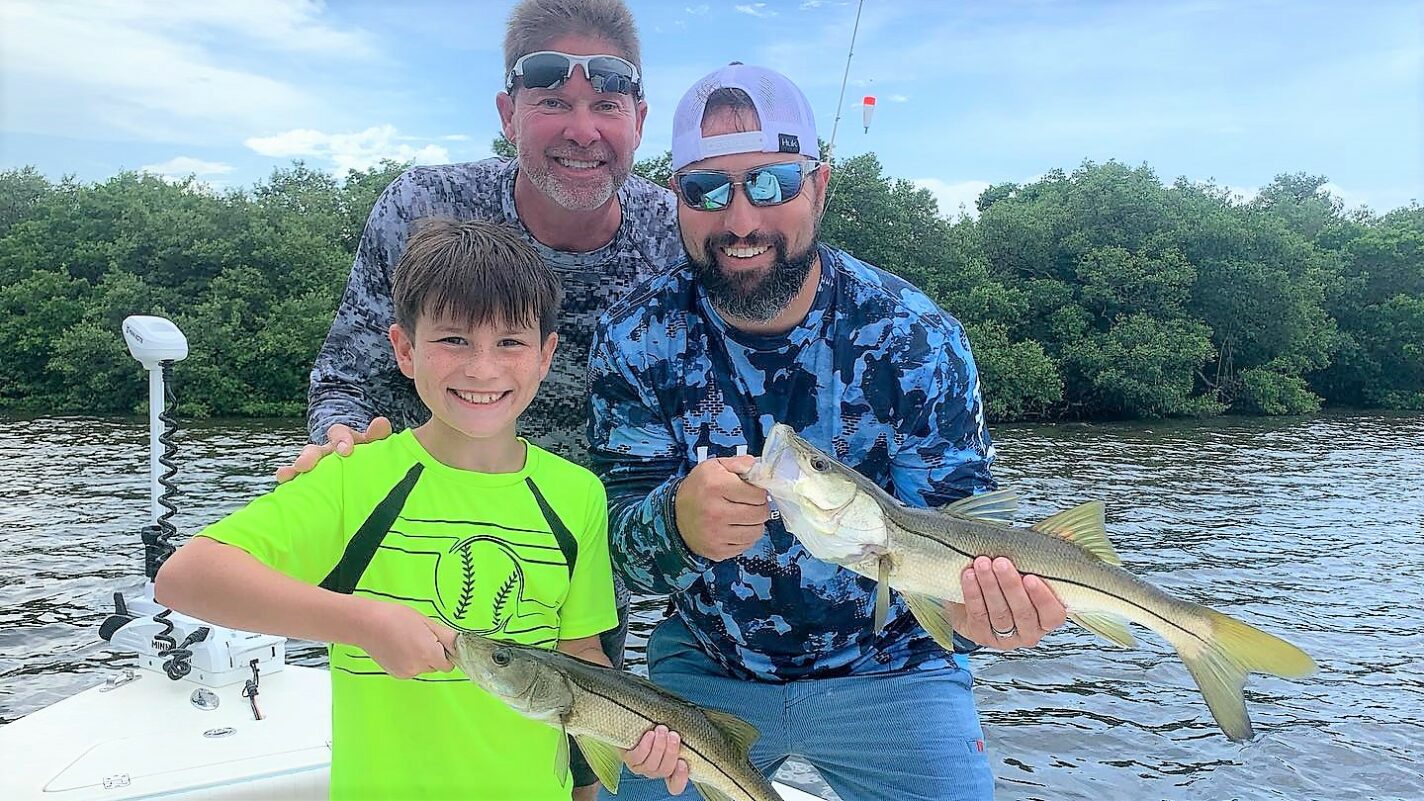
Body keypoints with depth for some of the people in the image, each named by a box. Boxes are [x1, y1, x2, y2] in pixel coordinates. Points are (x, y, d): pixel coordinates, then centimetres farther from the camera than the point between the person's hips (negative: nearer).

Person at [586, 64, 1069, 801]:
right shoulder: (635, 340, -14)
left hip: (887, 672, 0)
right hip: (703, 666, 1)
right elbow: (619, 537, -16)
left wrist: (982, 602, -38)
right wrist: (677, 525, -40)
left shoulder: (919, 340, -18)